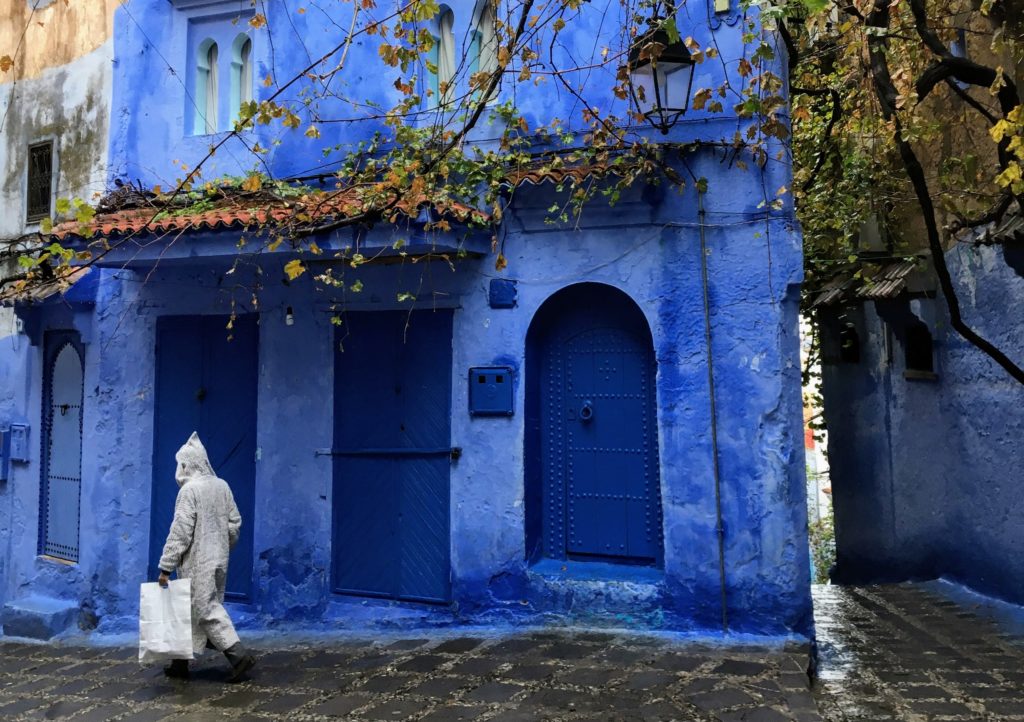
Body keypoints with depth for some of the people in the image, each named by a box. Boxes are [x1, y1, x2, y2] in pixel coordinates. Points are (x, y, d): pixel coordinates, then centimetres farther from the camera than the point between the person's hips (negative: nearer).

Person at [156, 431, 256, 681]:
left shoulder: (190, 489, -15)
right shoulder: (222, 485, 5)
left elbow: (180, 531, -18)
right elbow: (235, 523, 9)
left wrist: (166, 567, -14)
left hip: (197, 562, -7)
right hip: (218, 560, 8)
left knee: (207, 610, -1)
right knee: (190, 610, 17)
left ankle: (239, 655, -5)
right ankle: (181, 662, 26)